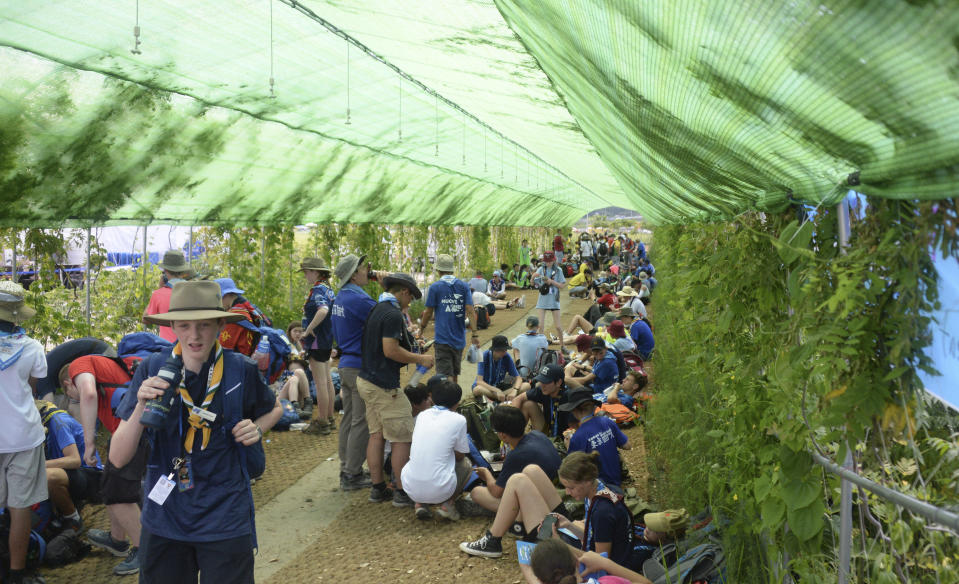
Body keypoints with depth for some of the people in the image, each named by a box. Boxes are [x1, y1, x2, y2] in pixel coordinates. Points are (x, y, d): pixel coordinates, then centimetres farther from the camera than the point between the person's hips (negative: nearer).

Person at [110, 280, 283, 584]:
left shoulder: (241, 371, -10)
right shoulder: (153, 369, -9)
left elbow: (274, 409, 13)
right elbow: (118, 458, -9)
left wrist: (257, 429, -8)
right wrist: (141, 407, -25)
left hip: (225, 521, -1)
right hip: (164, 519, 1)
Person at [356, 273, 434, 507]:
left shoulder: (376, 309, 15)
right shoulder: (393, 314, -16)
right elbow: (390, 350, -22)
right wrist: (420, 359, -12)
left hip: (366, 380, 10)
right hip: (384, 385, -10)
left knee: (376, 435, 13)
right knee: (401, 439, -3)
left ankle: (377, 488, 19)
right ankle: (402, 492, 2)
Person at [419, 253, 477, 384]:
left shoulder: (434, 287, -4)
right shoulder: (464, 286, 4)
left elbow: (428, 312, 0)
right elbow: (470, 311, -4)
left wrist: (422, 327, 18)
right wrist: (474, 334, -4)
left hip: (442, 339, -4)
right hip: (459, 339, 4)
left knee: (446, 375, -6)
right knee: (455, 373, 21)